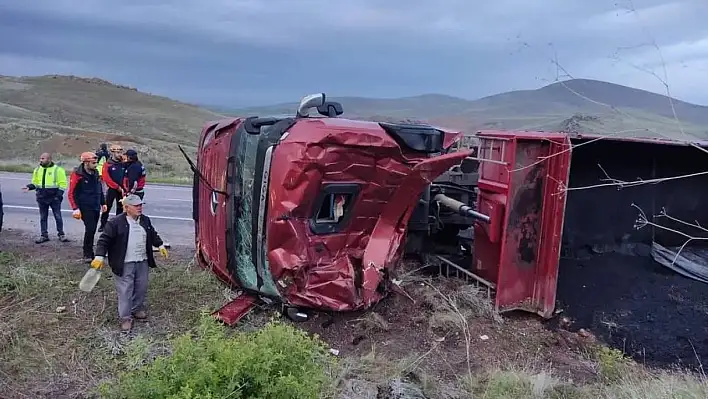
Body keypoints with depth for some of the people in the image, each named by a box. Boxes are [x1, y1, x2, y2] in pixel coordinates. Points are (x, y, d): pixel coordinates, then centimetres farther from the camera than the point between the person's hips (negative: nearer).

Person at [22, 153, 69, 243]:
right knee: (43, 217, 10)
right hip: (42, 198, 5)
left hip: (54, 198, -5)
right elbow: (35, 183, 15)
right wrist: (29, 187, -4)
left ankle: (61, 234, 12)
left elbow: (62, 184, -8)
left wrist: (58, 195, -15)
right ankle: (44, 235, 18)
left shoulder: (58, 169, -7)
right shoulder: (37, 170, 8)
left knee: (58, 216, 2)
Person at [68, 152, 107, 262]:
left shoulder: (95, 173, 10)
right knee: (90, 229, -13)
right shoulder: (77, 175, -11)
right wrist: (75, 208, -17)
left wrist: (103, 203, 21)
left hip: (96, 207, 7)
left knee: (92, 230, 9)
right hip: (85, 207, -7)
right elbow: (71, 193, -12)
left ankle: (89, 252, 19)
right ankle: (87, 254, -1)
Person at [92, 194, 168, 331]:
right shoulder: (115, 223, -12)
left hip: (143, 262, 6)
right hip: (124, 264, -6)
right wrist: (99, 257, -19)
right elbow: (104, 239, -12)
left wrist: (160, 245, 20)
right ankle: (125, 317, 9)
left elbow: (153, 234, 22)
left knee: (141, 288, 15)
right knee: (125, 290, -1)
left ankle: (137, 309, 35)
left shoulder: (145, 220, 6)